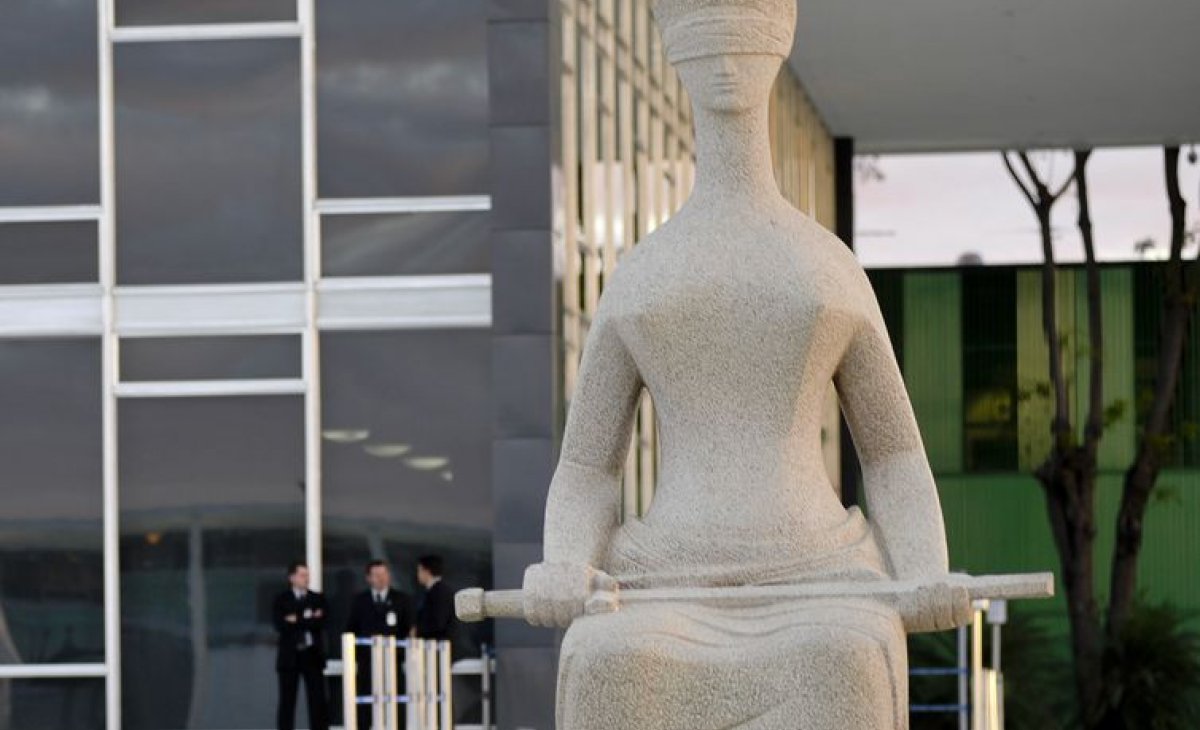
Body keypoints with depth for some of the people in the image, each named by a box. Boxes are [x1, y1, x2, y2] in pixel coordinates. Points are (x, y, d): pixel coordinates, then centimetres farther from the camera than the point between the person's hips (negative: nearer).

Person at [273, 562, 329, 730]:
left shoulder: (318, 598, 9)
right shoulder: (281, 600, 4)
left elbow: (321, 623, -5)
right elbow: (280, 624, -11)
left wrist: (297, 621, -10)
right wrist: (309, 620, -13)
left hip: (313, 655, 1)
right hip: (289, 655, -1)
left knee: (318, 699, -3)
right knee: (287, 701, 1)